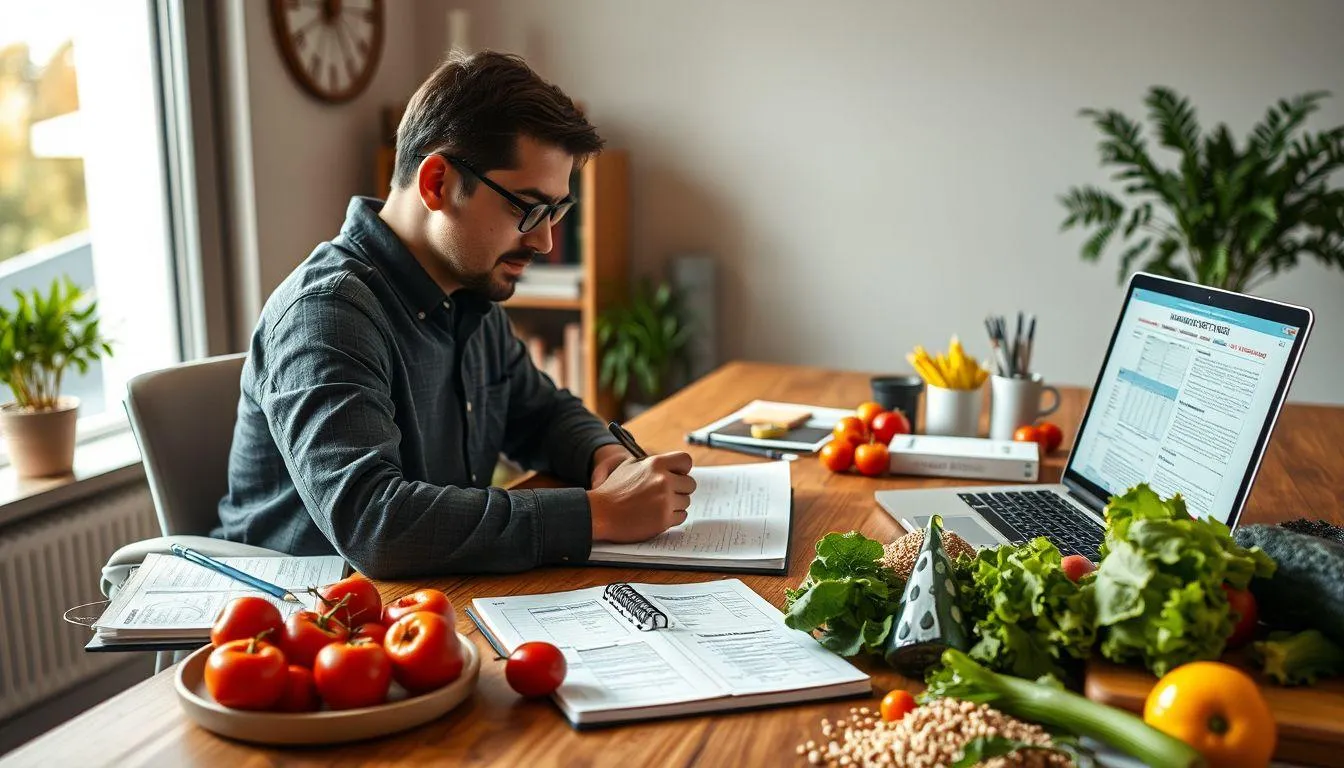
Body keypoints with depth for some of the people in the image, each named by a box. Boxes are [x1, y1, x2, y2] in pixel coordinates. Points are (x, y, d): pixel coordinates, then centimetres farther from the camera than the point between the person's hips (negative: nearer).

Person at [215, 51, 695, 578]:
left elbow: (543, 412, 18)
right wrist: (598, 514, -28)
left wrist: (607, 456, -3)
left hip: (442, 599, 7)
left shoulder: (472, 298, 5)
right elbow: (371, 523, -31)